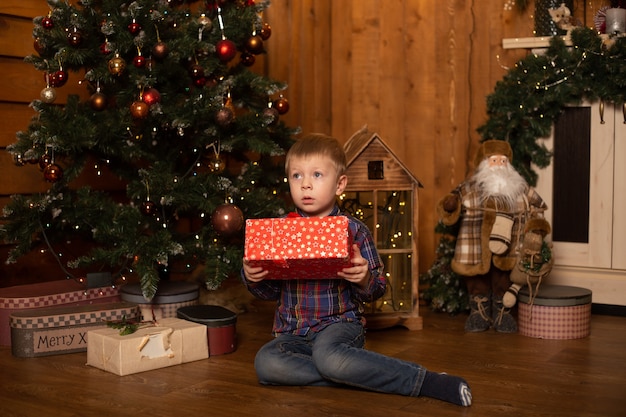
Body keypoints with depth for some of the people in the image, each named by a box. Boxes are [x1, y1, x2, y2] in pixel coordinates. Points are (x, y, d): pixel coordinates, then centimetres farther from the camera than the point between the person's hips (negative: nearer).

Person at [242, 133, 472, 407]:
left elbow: (376, 291, 1)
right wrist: (252, 278, -9)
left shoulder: (353, 231, -2)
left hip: (338, 322, -3)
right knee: (265, 363, -28)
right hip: (292, 331, 4)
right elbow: (271, 291, 13)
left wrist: (364, 279, -22)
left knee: (327, 354, -38)